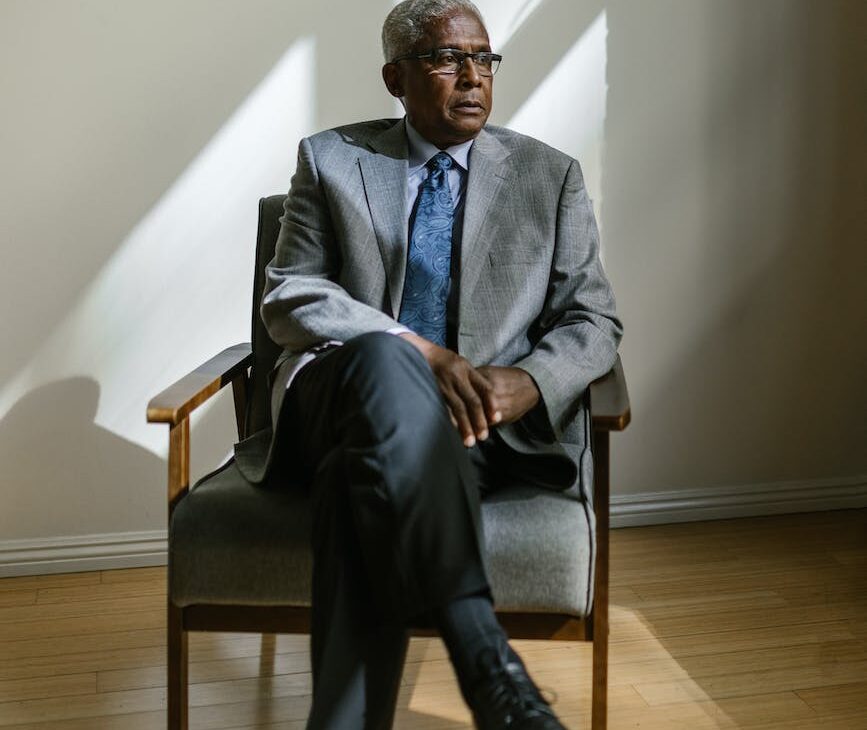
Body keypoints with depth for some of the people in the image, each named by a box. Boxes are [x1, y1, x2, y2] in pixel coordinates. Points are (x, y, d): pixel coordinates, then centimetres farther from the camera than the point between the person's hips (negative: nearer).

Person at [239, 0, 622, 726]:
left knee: (369, 483, -36)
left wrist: (527, 382, -16)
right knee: (384, 359, -39)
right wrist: (421, 354, -18)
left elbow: (594, 320, 9)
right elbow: (288, 297, 0)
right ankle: (485, 659, -47)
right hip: (348, 394, 0)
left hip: (483, 423, 0)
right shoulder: (331, 160, 11)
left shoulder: (551, 175, 13)